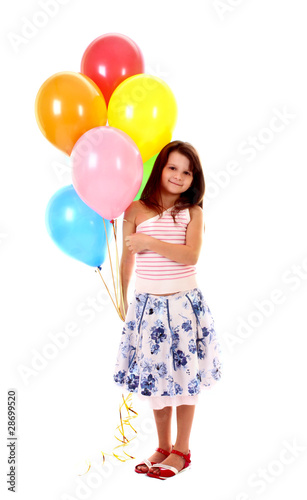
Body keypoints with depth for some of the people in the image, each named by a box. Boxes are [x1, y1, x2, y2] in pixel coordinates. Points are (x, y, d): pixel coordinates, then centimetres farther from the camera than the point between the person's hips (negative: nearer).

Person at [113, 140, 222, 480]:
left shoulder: (192, 212, -2)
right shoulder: (136, 210, 0)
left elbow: (191, 254, -18)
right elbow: (127, 258, 8)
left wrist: (148, 241, -22)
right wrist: (123, 299, 13)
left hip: (184, 304, -1)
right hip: (147, 305, 2)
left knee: (186, 378, 9)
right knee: (156, 378, 12)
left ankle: (181, 451, 28)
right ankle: (163, 447, 32)